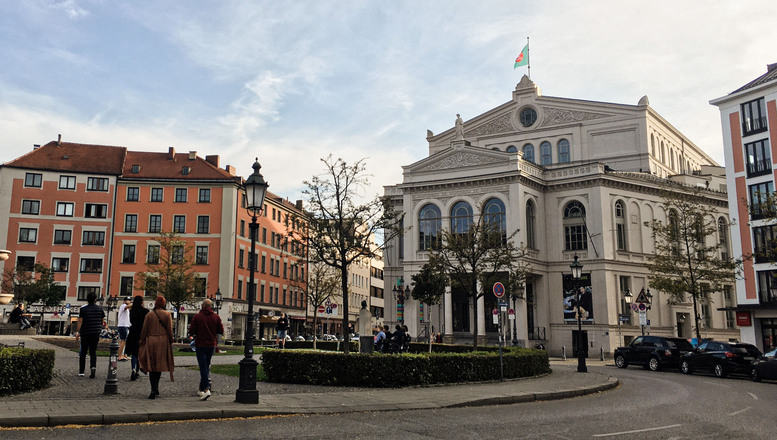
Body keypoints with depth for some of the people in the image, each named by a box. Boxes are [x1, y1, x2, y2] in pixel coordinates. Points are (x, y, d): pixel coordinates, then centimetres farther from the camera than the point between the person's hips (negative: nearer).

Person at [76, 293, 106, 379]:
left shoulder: (83, 308, -4)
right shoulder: (100, 309, 3)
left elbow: (80, 321, -8)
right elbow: (102, 321, 10)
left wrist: (78, 332, -4)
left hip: (85, 333, -1)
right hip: (96, 333, 1)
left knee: (83, 352, 10)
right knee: (93, 352, 6)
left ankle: (81, 372, 13)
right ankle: (93, 367, -18)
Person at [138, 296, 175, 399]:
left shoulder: (149, 314, 0)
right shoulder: (167, 314, 0)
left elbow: (144, 330, 2)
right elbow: (170, 330, -1)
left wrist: (142, 341, 11)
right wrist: (170, 341, 8)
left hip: (150, 341, 0)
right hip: (163, 341, 1)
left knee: (151, 365, 3)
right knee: (159, 364, 12)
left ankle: (154, 389, -4)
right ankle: (156, 388, 19)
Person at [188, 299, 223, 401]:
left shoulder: (197, 317, -7)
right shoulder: (216, 317, 1)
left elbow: (191, 332, -8)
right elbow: (221, 331, 2)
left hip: (200, 345, -3)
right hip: (212, 345, 3)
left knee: (203, 367, -7)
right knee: (207, 366, 17)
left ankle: (206, 389, -19)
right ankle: (202, 388, 24)